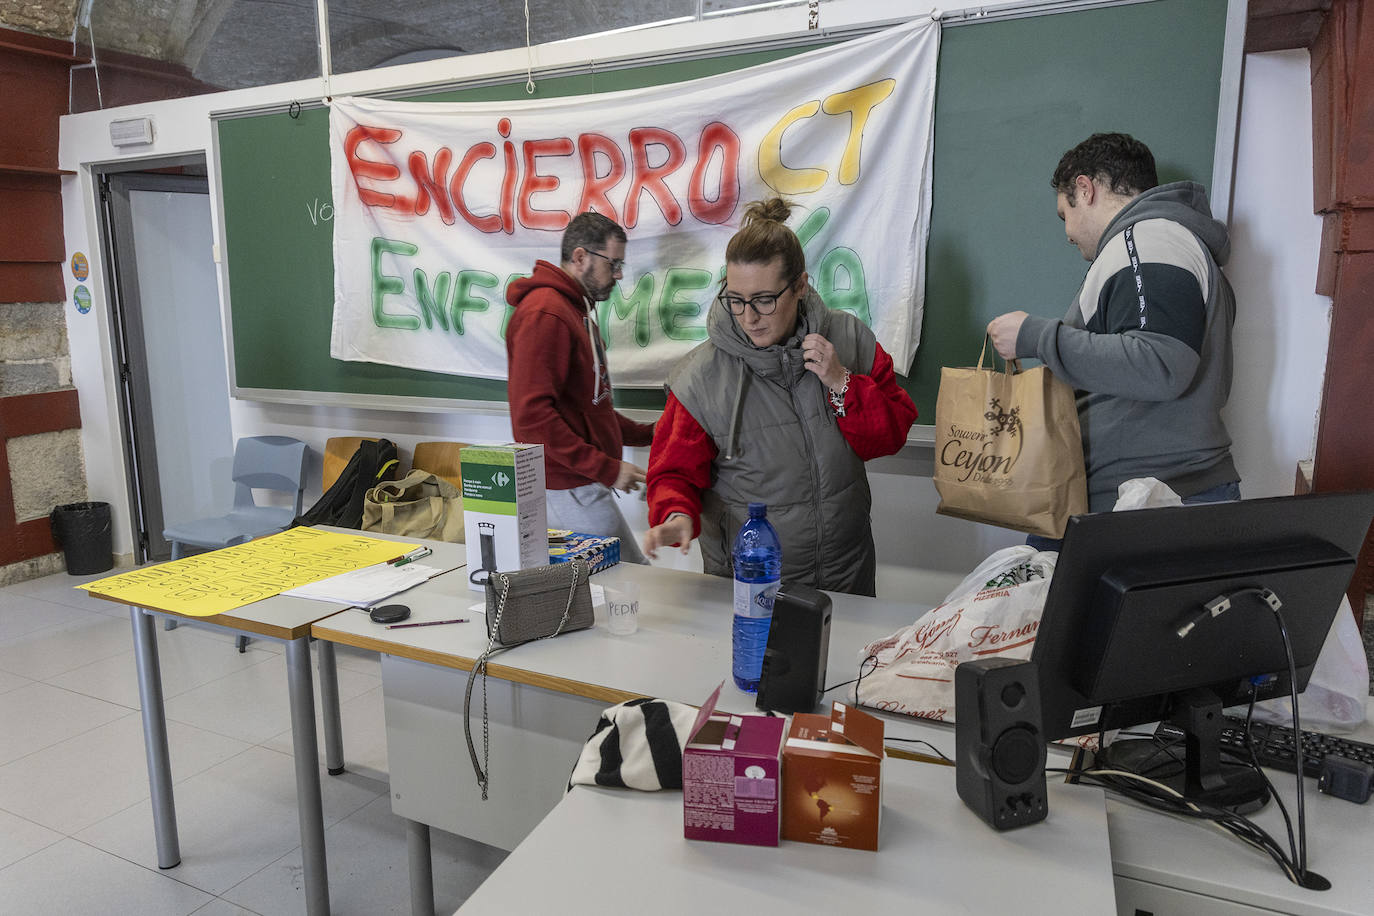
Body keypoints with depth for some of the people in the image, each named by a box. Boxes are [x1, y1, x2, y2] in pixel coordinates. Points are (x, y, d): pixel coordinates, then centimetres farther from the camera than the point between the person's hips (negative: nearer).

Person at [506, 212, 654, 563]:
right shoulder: (544, 314, -15)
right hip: (569, 490, -10)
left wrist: (646, 433, 14)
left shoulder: (576, 310, 20)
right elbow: (531, 415, -23)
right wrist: (606, 468, -21)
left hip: (582, 483, 10)